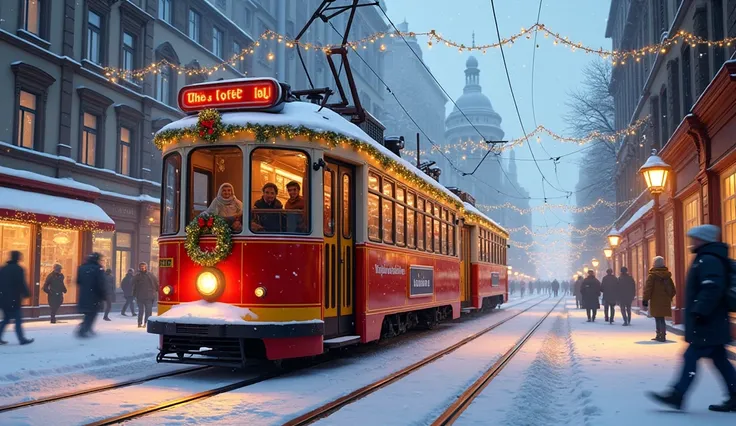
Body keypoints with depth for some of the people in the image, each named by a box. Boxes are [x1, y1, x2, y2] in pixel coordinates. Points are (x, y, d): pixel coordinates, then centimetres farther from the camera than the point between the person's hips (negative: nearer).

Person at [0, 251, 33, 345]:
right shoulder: (18, 269, -12)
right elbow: (22, 284, -16)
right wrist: (27, 294, -6)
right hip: (14, 299, -7)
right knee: (18, 319, -1)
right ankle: (22, 339, 0)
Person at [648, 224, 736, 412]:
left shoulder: (709, 260, -16)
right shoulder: (707, 259, 18)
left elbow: (712, 289, -28)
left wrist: (699, 312, -28)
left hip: (707, 324, -11)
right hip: (711, 324, 11)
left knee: (691, 358, -7)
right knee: (719, 359, 12)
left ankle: (677, 396, -4)